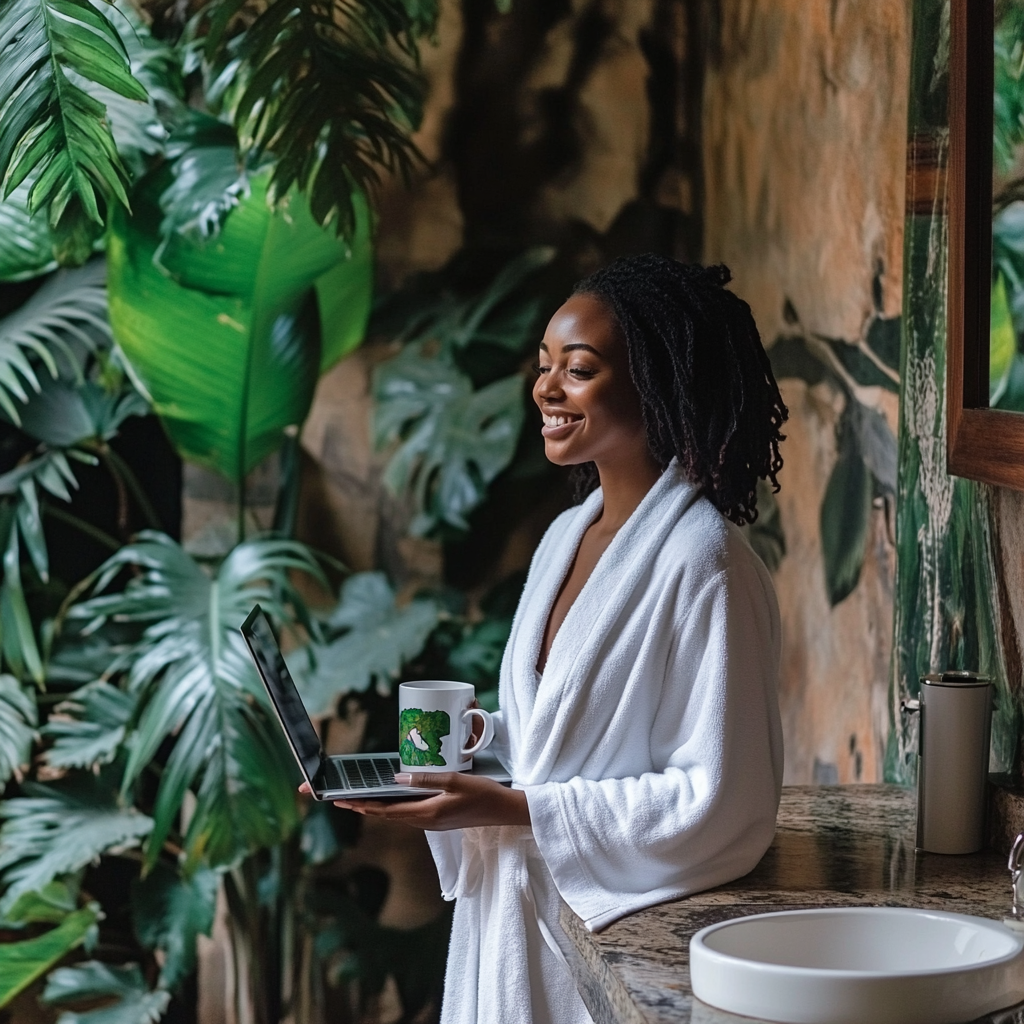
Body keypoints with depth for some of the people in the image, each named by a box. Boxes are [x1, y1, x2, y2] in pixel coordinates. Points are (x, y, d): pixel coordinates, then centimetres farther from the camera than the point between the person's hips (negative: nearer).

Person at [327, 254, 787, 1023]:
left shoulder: (702, 561, -17)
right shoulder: (567, 536, 8)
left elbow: (717, 803, -20)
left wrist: (515, 810, -20)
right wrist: (432, 773, 1)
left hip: (620, 947, -7)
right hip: (515, 918, 8)